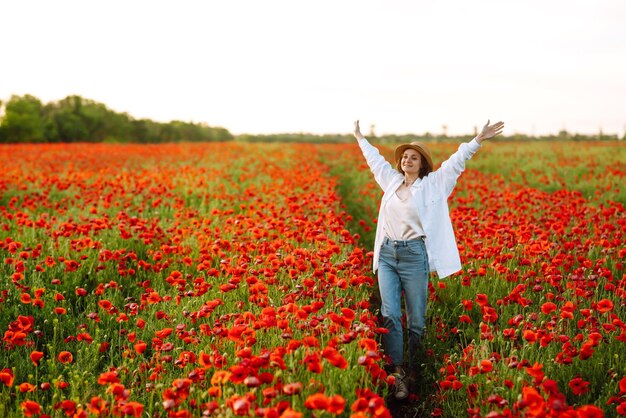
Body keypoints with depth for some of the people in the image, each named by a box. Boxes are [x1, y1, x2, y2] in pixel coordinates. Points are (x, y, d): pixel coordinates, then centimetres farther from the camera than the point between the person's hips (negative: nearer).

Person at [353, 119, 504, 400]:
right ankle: (397, 373, -6)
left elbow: (456, 161, -1)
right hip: (387, 254, 4)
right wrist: (361, 139, 42)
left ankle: (413, 371, 15)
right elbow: (376, 159, 30)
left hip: (414, 254, -3)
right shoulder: (391, 180, 15)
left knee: (416, 320, 1)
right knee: (390, 315, -7)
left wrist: (479, 139, -8)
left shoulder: (433, 184, 4)